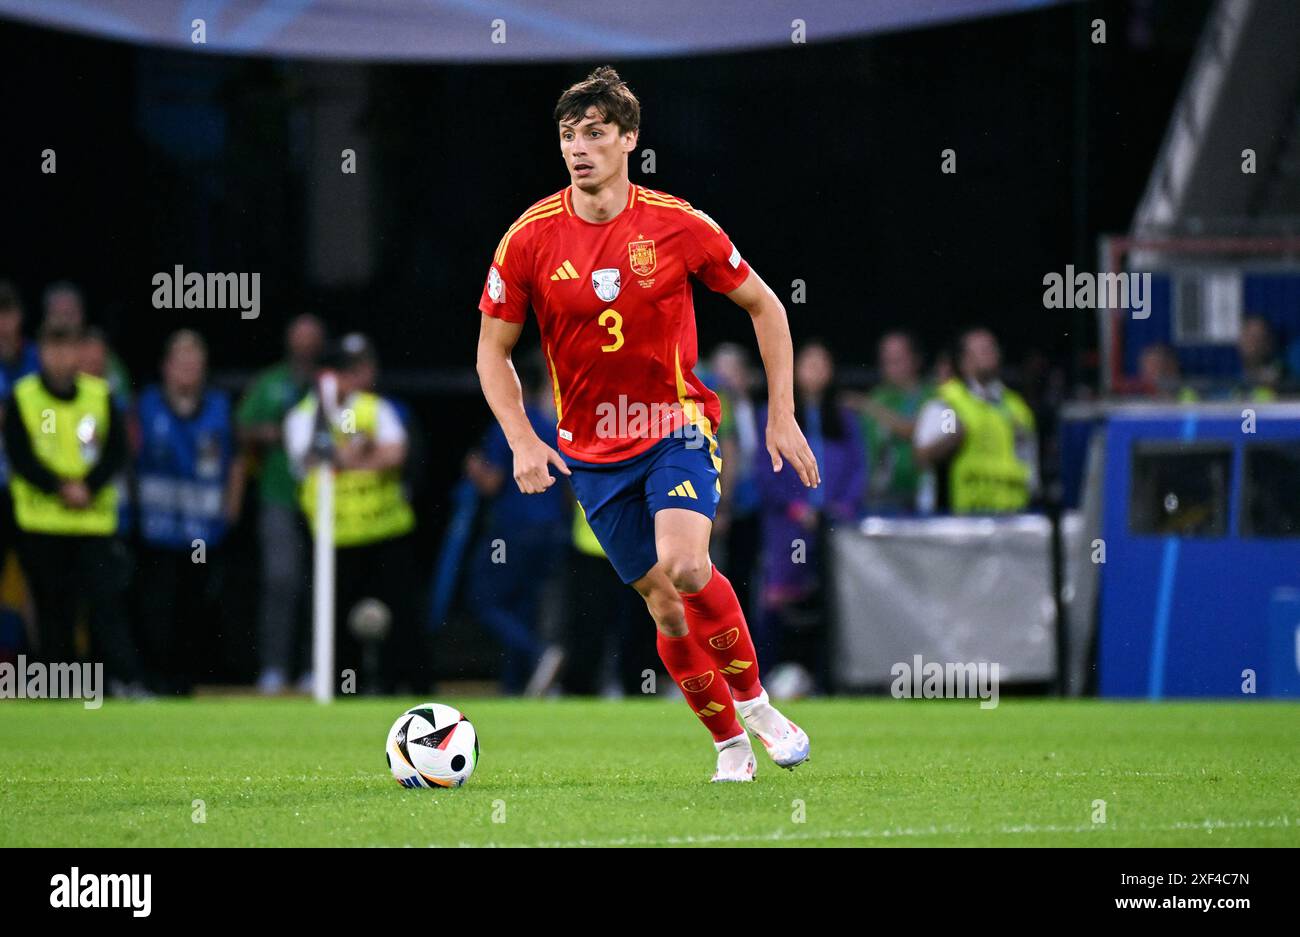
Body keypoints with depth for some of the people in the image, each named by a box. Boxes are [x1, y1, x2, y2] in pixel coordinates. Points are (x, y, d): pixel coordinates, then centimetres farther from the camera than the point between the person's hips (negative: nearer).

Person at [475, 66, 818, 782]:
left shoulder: (675, 225, -9)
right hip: (591, 448, 2)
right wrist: (522, 441, -12)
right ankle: (730, 745, 19)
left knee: (685, 567, -26)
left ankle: (755, 702, -5)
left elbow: (764, 306, 4)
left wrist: (782, 417, 0)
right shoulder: (529, 239, -8)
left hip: (676, 425, -2)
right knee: (665, 605, 1)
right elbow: (493, 352, 2)